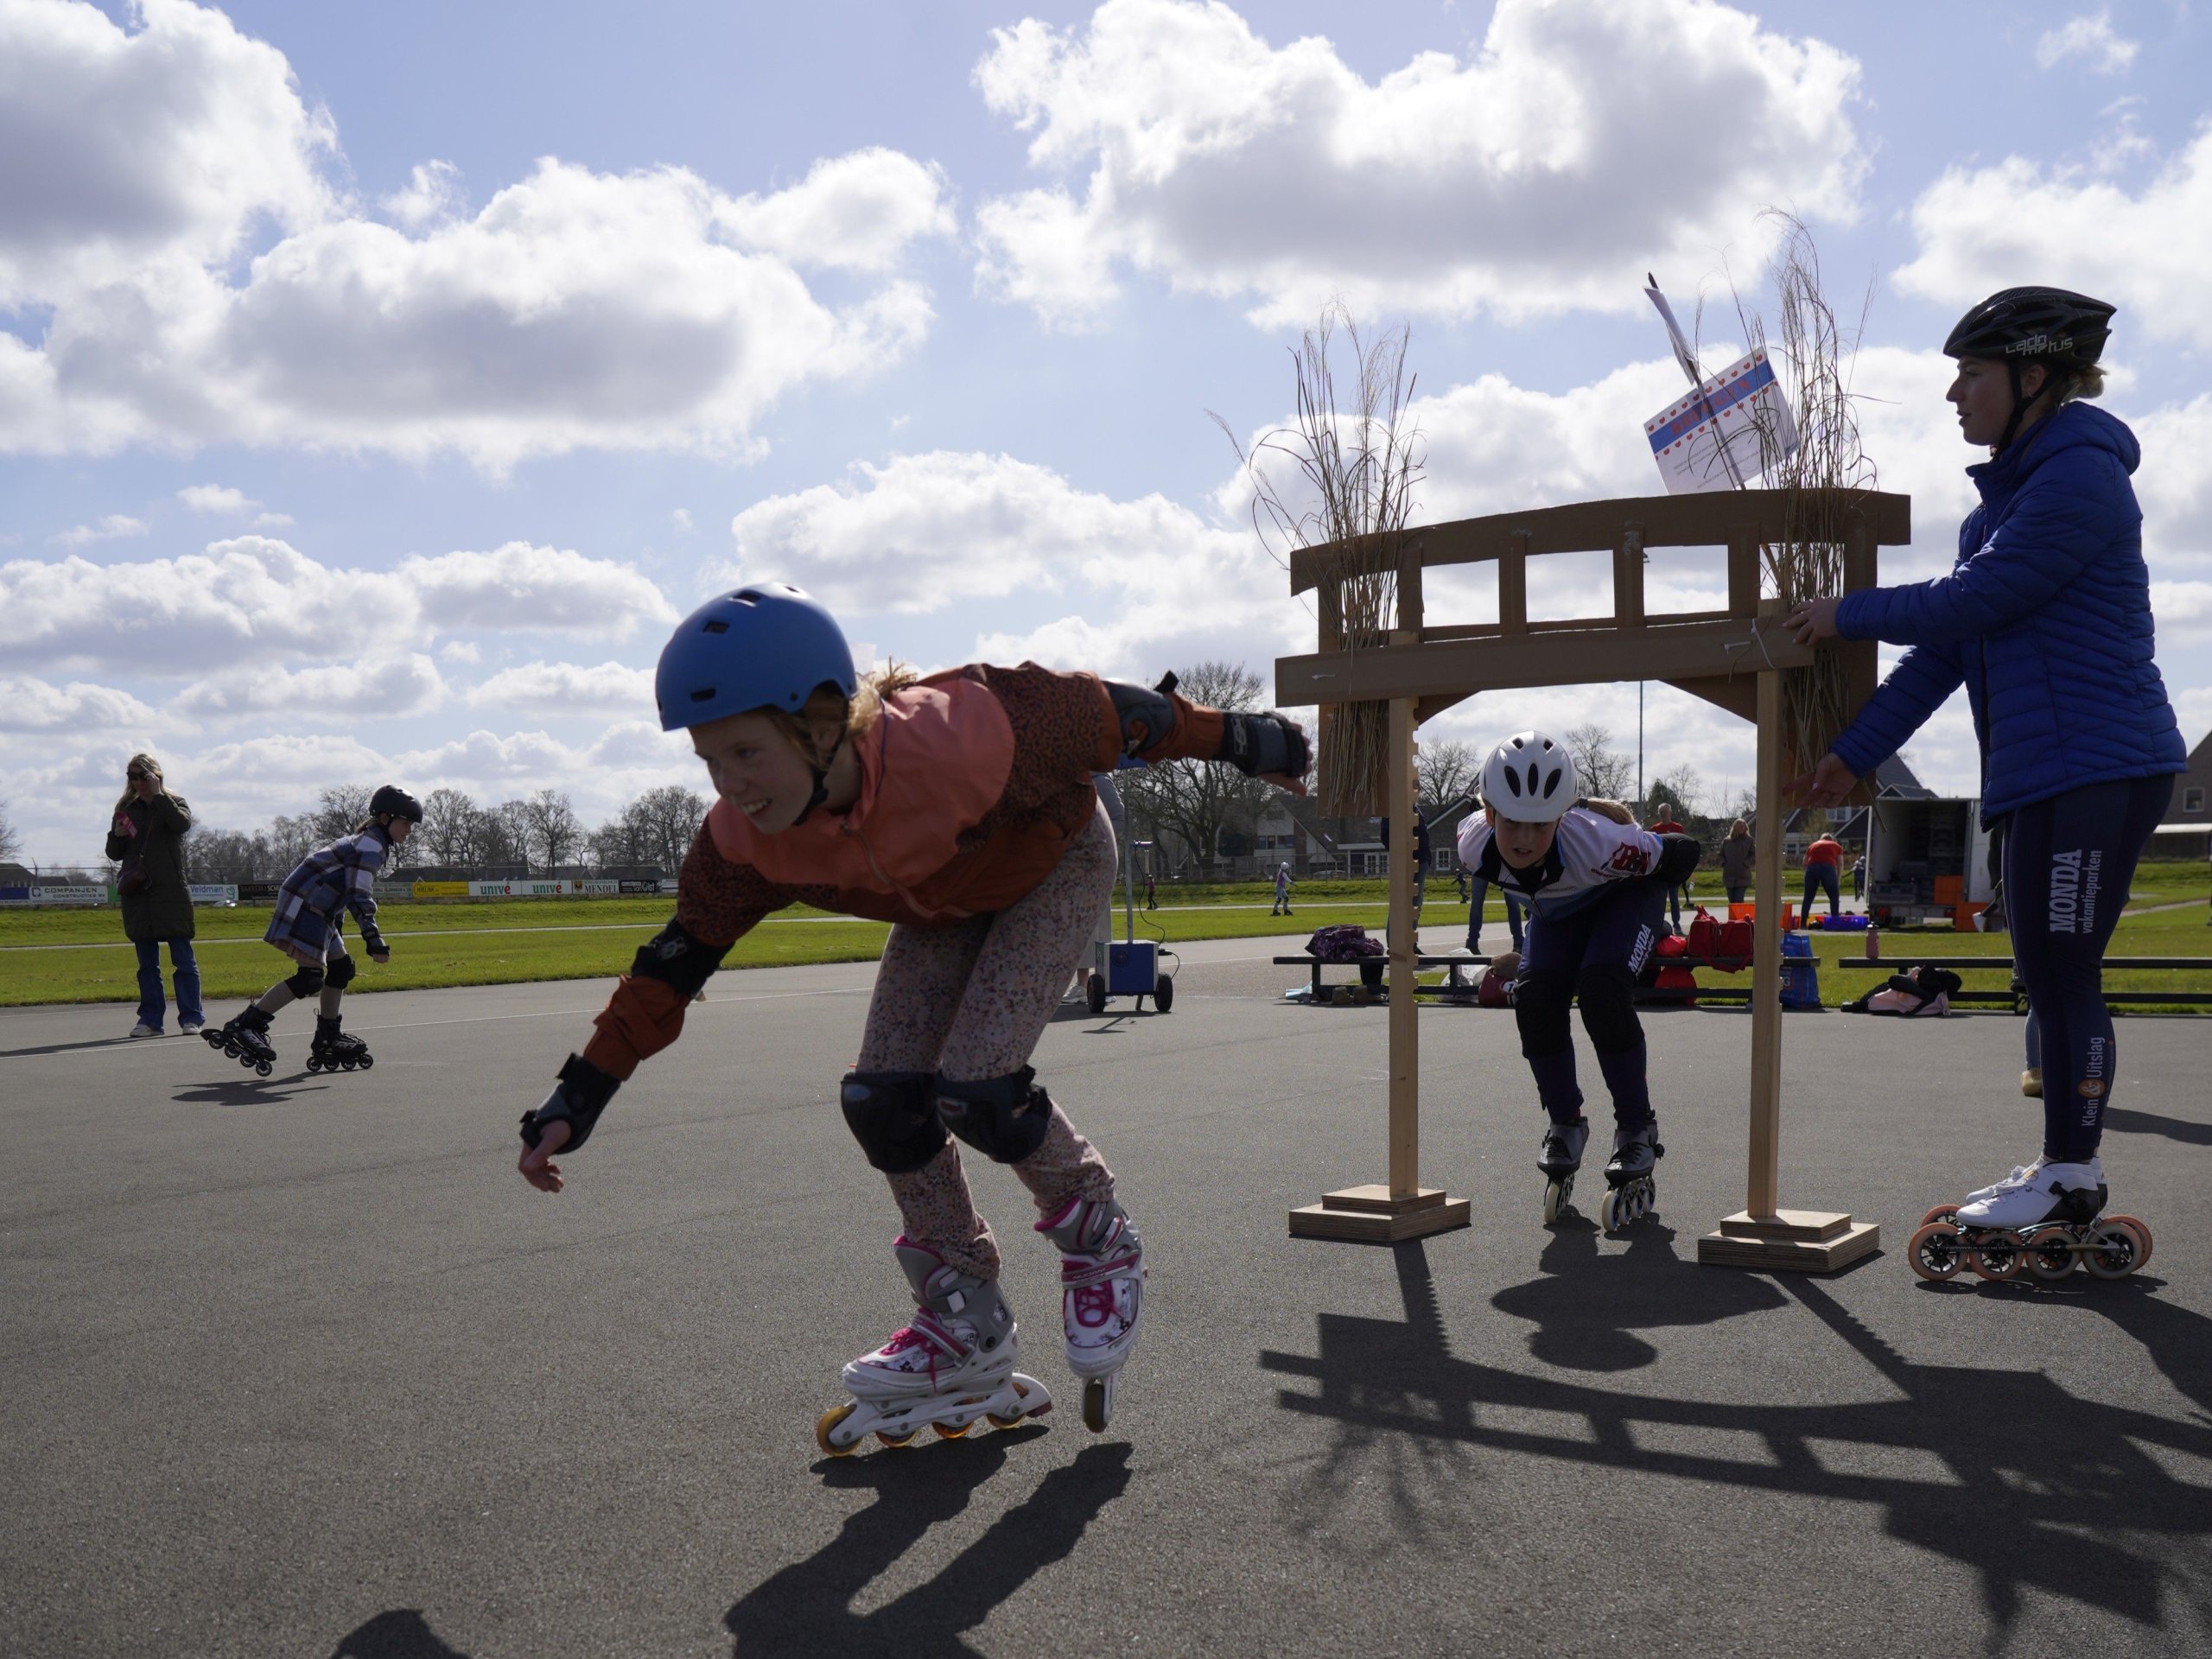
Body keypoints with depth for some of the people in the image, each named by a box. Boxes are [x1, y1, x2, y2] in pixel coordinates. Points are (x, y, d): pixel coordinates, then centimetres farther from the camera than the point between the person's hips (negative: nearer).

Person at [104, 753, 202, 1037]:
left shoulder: (173, 803, 6)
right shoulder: (125, 808, 14)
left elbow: (182, 823, -18)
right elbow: (114, 853, 16)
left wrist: (157, 794, -14)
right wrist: (117, 836, -5)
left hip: (171, 893, -4)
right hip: (137, 894, 4)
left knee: (182, 957, -3)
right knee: (146, 962, 7)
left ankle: (191, 1017, 1)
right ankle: (150, 1019, 11)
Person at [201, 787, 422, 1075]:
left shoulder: (368, 842, 20)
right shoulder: (371, 844, -13)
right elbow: (359, 893, -24)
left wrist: (336, 928, 32)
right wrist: (373, 938, -29)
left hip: (316, 909, 11)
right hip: (305, 907, -11)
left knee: (342, 968, 15)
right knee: (310, 978, -16)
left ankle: (328, 1039, 22)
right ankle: (244, 1026, -17)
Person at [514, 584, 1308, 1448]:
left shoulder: (955, 737, -43)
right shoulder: (746, 842, -26)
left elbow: (1102, 715, -27)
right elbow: (672, 965, -13)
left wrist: (1240, 741, -11)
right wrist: (577, 1100, -14)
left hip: (1055, 863, -5)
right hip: (942, 902, 5)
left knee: (973, 1088, -21)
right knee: (882, 1097, -9)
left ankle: (1099, 1239, 8)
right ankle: (967, 1328, 10)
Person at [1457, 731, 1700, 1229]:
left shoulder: (1598, 842, -45)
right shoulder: (1474, 846, -32)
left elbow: (1683, 855, -27)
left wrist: (1643, 894, -8)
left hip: (1624, 894, -4)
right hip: (1556, 908, 4)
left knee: (1601, 988, -27)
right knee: (1536, 997, -17)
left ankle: (1637, 1131, -12)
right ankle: (1565, 1125, 5)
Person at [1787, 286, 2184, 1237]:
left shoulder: (2080, 477, -12)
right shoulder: (2010, 491, 19)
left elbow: (1969, 605, -18)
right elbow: (1948, 643, 16)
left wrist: (1850, 614, -4)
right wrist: (1855, 754, 11)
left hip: (2096, 766, -10)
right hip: (2042, 771, 10)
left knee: (2062, 974, -4)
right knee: (2051, 976, 12)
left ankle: (2073, 1178, 6)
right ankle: (2061, 1168, 21)